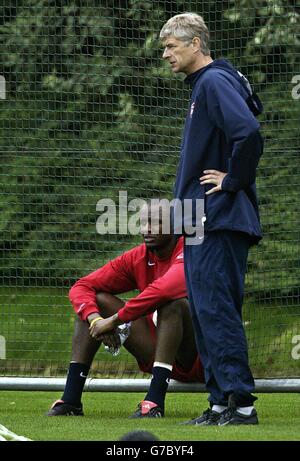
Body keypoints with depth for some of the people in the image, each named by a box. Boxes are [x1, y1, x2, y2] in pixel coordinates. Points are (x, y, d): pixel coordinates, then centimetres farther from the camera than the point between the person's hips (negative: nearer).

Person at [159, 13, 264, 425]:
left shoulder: (215, 82, -13)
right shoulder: (202, 85, 19)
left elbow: (248, 133, -28)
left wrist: (232, 181, -18)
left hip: (218, 221, -11)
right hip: (203, 222, 11)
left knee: (216, 309, -12)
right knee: (205, 312, 11)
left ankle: (241, 402, -13)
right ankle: (221, 403, 13)